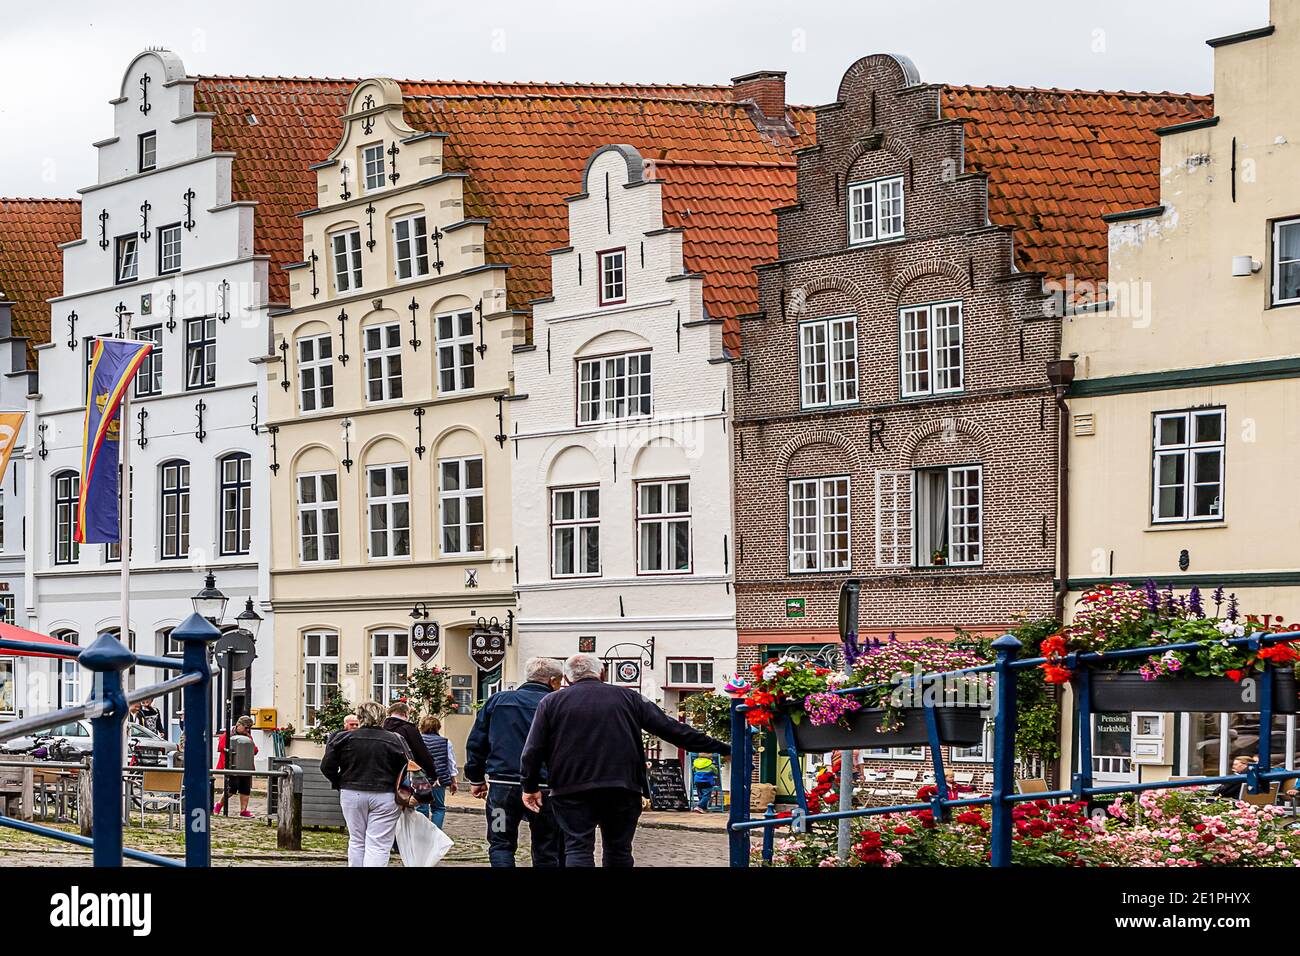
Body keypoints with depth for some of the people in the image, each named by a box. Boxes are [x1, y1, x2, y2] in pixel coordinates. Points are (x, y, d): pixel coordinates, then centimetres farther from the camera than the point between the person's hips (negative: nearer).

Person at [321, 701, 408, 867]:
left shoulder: (344, 738, -3)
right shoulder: (394, 740, -5)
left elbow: (327, 767, -2)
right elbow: (405, 770, -2)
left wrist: (340, 784, 14)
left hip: (351, 795, 2)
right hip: (385, 796, -2)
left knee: (356, 842, 16)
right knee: (378, 846, -3)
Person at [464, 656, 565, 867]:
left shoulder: (497, 700, 8)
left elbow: (476, 742, 9)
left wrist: (476, 778, 17)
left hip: (502, 786, 1)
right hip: (542, 786, -1)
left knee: (500, 844, 10)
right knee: (546, 852, 9)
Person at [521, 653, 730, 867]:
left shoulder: (551, 703, 8)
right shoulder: (627, 698, 10)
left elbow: (533, 750, 2)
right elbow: (671, 729, 8)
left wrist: (530, 787, 13)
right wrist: (721, 748, 12)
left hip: (572, 791, -1)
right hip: (622, 790, 1)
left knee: (578, 849, -3)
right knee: (619, 850, 11)